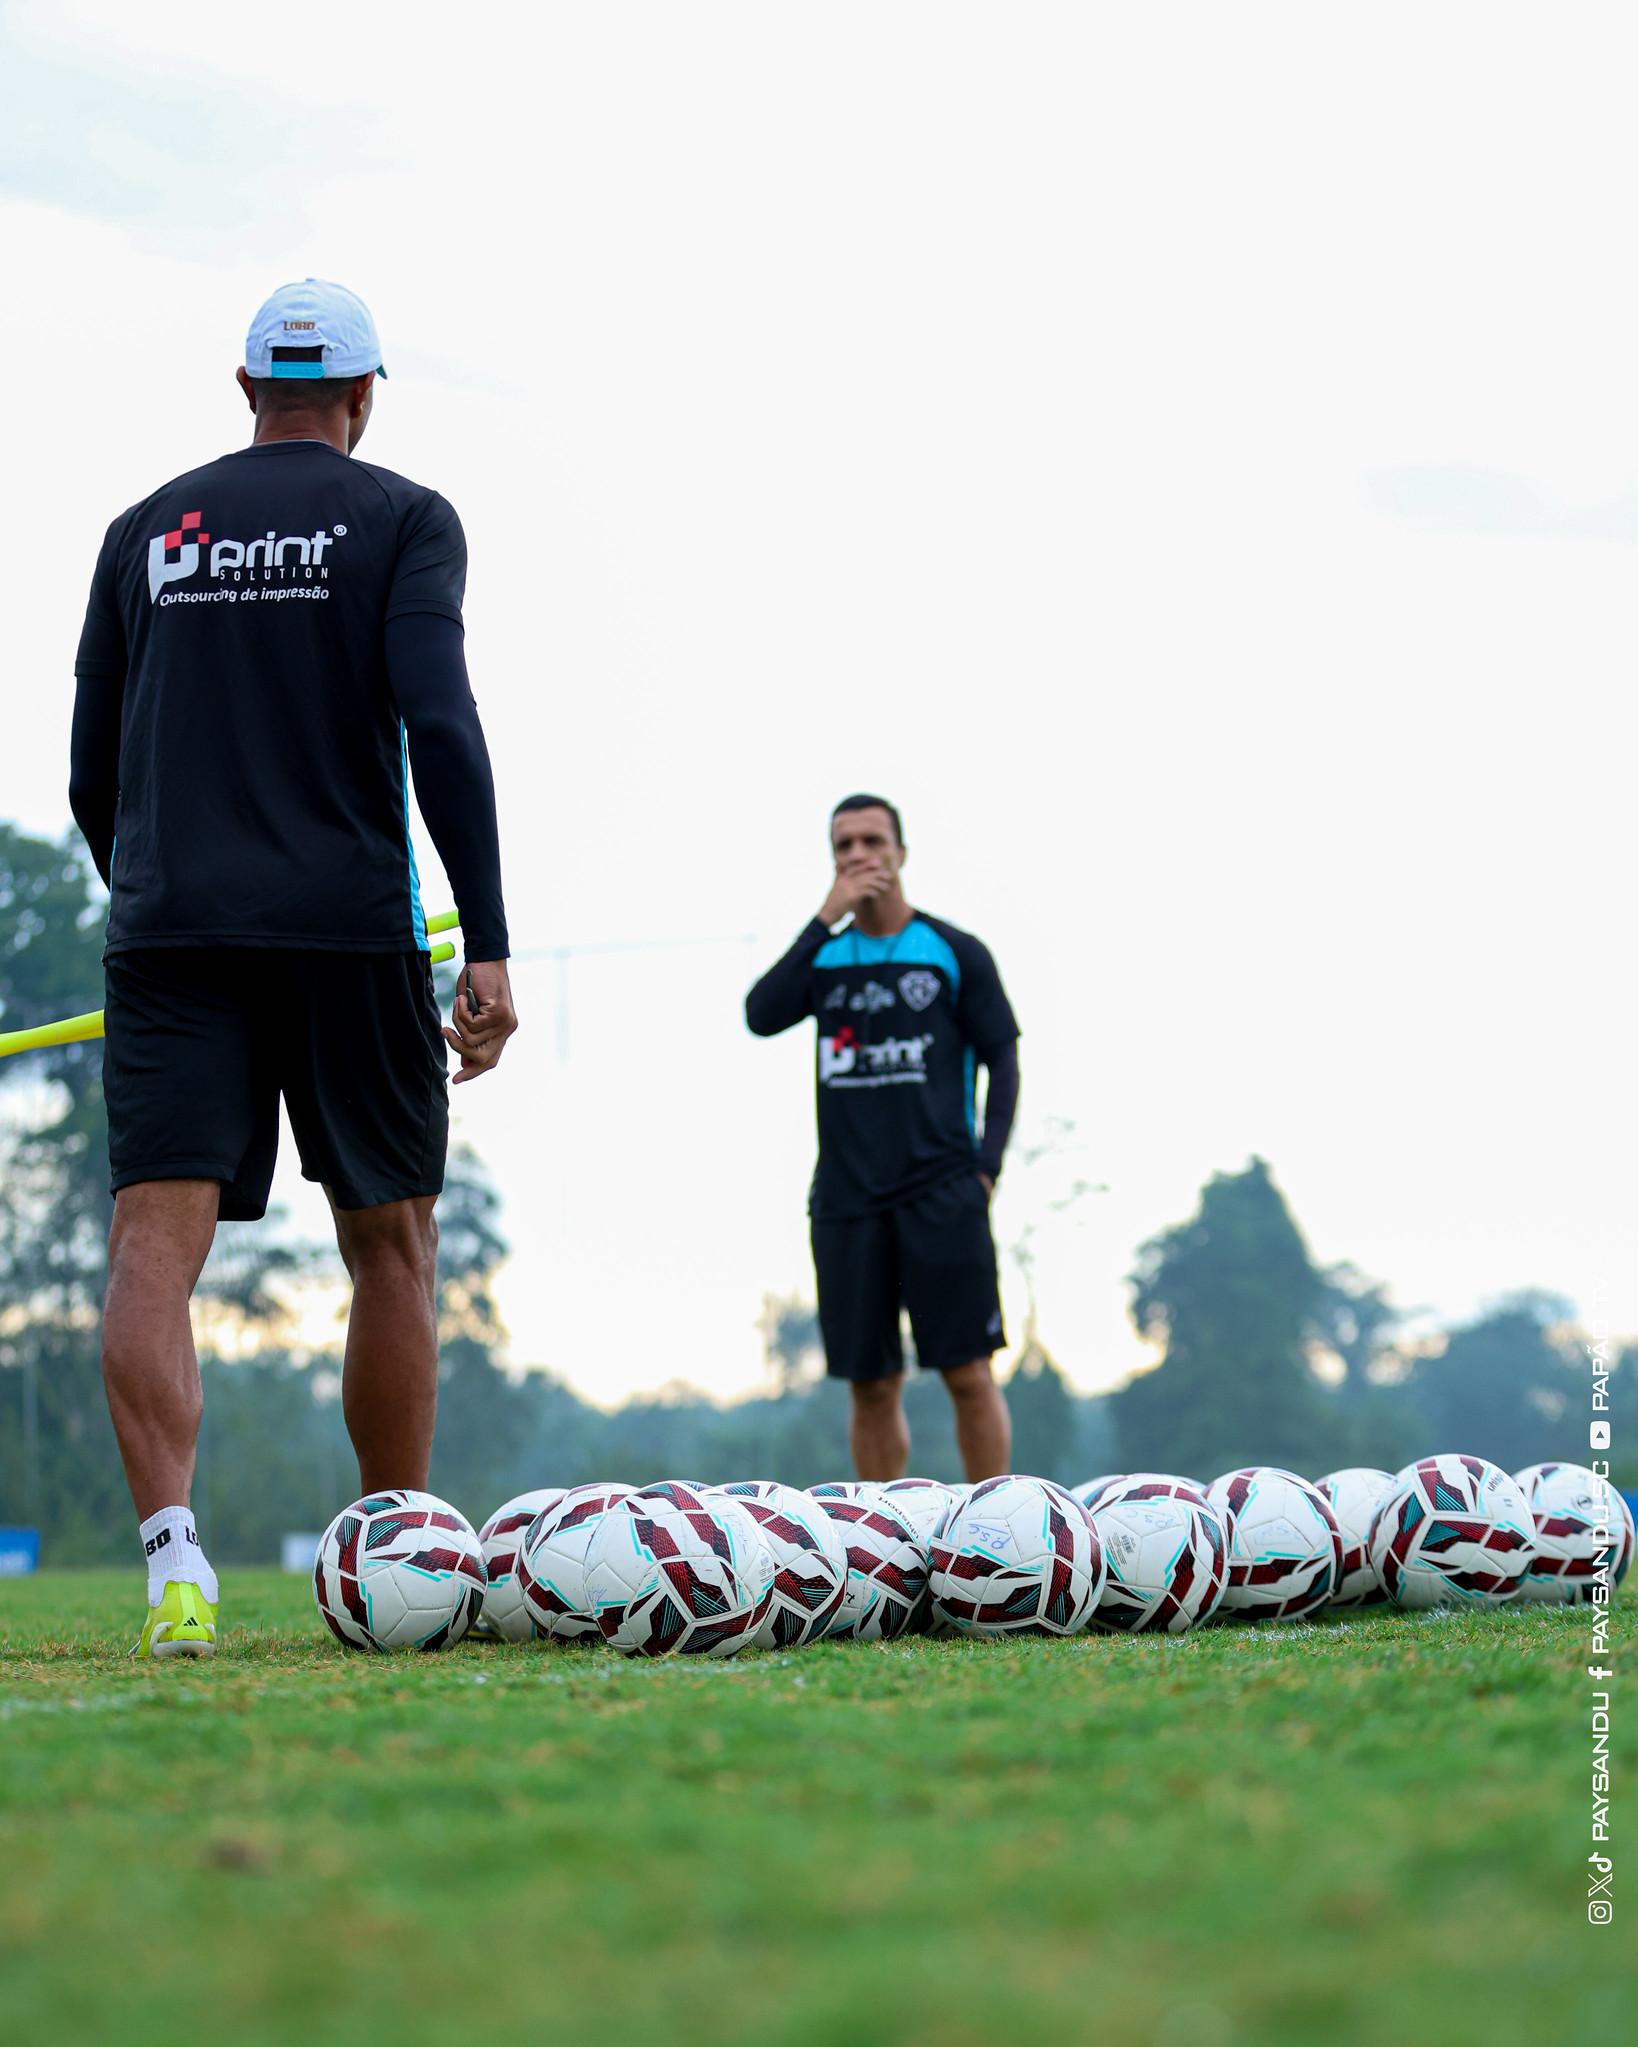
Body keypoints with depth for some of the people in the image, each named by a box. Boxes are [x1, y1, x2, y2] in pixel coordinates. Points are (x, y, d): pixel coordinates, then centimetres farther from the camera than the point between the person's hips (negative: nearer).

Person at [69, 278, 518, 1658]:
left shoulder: (146, 532, 15)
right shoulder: (402, 520, 5)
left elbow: (92, 777, 14)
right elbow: (438, 726, -10)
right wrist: (489, 950, -11)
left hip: (170, 928, 2)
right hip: (350, 928, -2)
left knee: (157, 1241, -7)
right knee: (391, 1246, 10)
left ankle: (170, 1541, -29)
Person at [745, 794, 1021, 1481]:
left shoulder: (955, 953, 6)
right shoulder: (821, 957, 13)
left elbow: (1002, 1062, 6)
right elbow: (761, 1016, -6)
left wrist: (985, 1165, -7)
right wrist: (825, 920, -9)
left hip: (940, 1194, -3)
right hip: (847, 1201, 3)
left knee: (969, 1373, -6)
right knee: (871, 1386, 4)